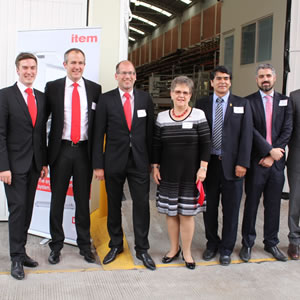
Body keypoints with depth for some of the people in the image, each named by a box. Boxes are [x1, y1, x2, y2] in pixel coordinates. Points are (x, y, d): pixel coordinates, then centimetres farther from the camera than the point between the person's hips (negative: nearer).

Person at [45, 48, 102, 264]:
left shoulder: (94, 89, 4)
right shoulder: (52, 87, 1)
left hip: (84, 150, 1)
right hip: (60, 150, 0)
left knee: (83, 200, 11)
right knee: (57, 200, 8)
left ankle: (84, 245, 25)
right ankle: (56, 245, 23)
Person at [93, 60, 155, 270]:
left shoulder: (145, 99, 4)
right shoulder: (106, 99, -1)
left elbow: (150, 131, 7)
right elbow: (99, 134, -2)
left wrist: (152, 160, 5)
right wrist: (98, 164, -6)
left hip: (139, 161, 1)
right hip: (114, 161, 0)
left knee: (142, 205, 3)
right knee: (114, 205, 11)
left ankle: (142, 249, 18)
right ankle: (116, 245, 29)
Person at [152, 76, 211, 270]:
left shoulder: (198, 115, -3)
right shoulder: (162, 117, 4)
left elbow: (206, 144, -4)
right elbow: (156, 145, 9)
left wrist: (203, 168, -9)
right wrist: (155, 167, 6)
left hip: (190, 173, -2)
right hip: (168, 173, 3)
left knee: (187, 213, 3)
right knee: (170, 212, 10)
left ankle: (187, 252, 19)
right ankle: (174, 248, 27)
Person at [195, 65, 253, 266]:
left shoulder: (242, 104, 3)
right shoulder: (202, 104, 6)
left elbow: (246, 135, -2)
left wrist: (242, 164, -9)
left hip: (232, 164, -1)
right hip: (209, 163, 1)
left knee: (231, 209, 7)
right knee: (209, 207, 11)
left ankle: (226, 248, 23)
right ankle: (212, 244, 30)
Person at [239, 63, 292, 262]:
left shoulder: (285, 102, 8)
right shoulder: (249, 102, 0)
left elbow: (287, 130, 0)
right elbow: (251, 131, -9)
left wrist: (272, 156, -9)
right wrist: (269, 150, -15)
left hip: (276, 162, 3)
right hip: (256, 161, -3)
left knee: (273, 205, 11)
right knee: (251, 204, 5)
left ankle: (271, 243, 25)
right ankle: (247, 243, 18)